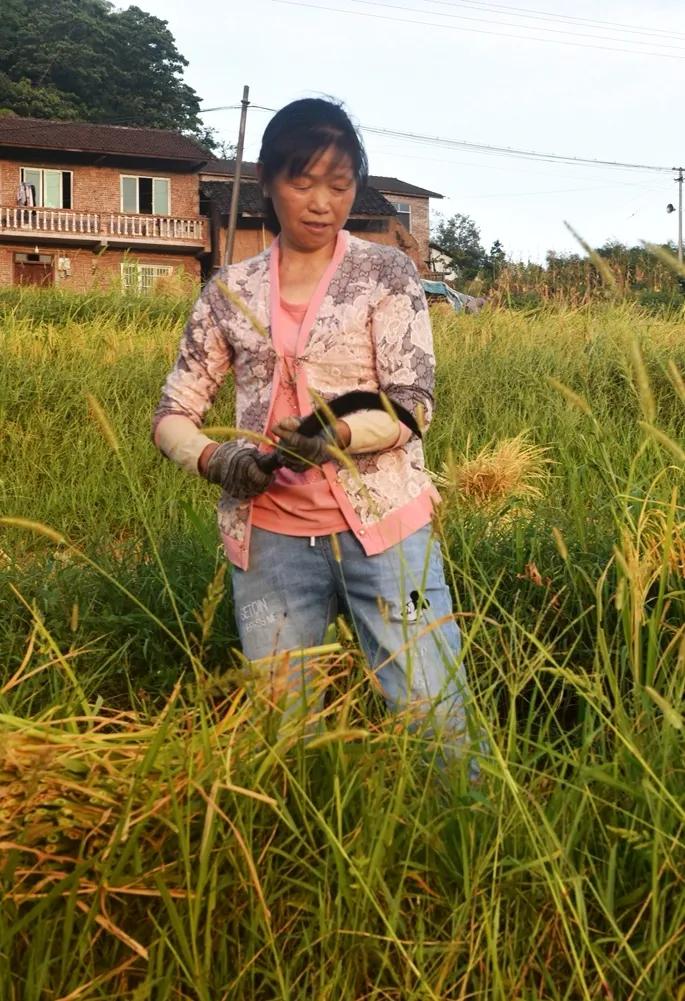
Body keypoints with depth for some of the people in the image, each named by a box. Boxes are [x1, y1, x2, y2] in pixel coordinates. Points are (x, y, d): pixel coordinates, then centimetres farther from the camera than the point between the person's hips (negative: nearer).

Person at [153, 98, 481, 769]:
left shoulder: (386, 272, 1)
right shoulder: (231, 290, 8)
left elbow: (413, 405, -6)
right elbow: (173, 413, 8)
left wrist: (339, 436, -27)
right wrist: (213, 459, -15)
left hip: (382, 525, -2)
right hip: (269, 539, 3)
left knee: (436, 716, -3)